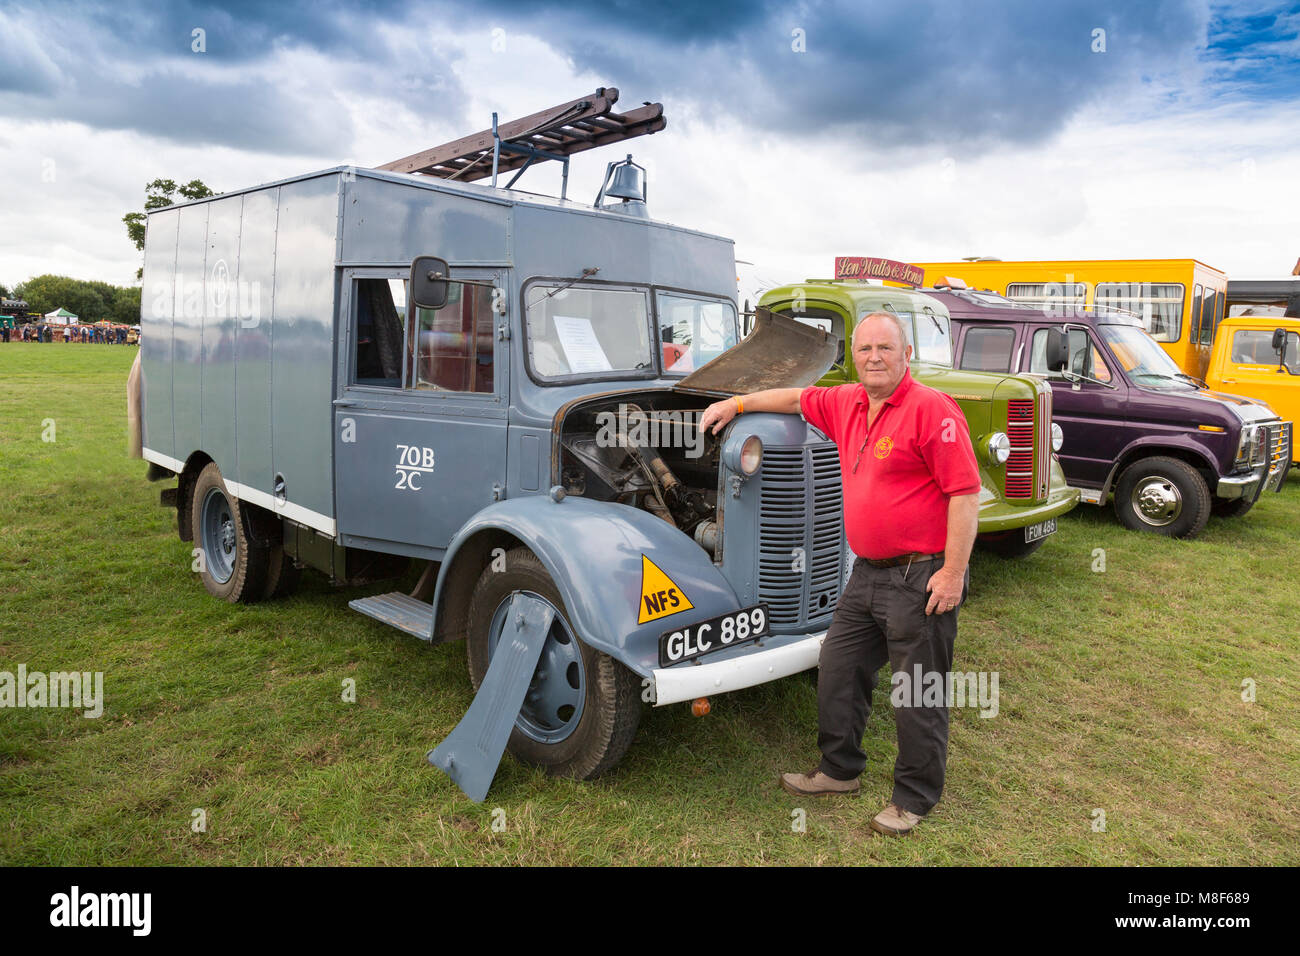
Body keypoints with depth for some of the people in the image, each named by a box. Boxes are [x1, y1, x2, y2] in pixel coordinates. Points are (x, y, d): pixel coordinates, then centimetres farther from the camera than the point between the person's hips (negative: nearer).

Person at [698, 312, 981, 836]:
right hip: (867, 572, 8)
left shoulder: (932, 409, -15)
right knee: (837, 672, 17)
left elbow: (965, 493, -18)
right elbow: (796, 398, 27)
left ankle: (915, 798, 23)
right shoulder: (847, 404, 9)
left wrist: (953, 572, -20)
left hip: (921, 579, -8)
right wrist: (735, 404, 27)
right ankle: (839, 769, 35)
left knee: (919, 696, 5)